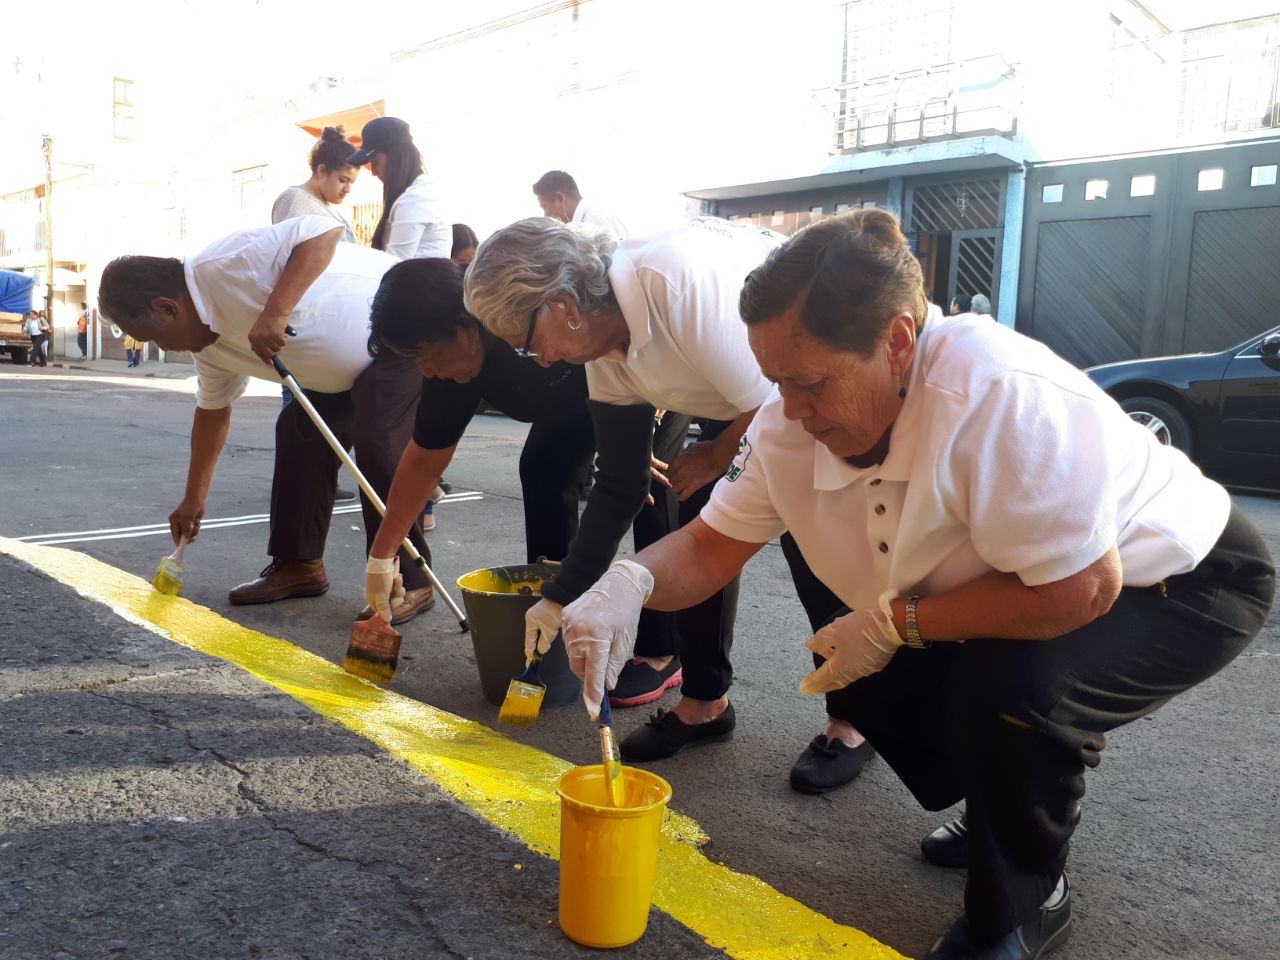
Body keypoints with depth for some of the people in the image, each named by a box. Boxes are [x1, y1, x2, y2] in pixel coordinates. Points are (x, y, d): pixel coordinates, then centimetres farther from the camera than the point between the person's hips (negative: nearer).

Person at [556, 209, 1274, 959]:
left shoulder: (1001, 393, -37)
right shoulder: (791, 427, -15)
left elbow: (1077, 591, -35)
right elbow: (711, 548, -9)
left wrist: (896, 620, -27)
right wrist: (631, 582, -30)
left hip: (1184, 578, -6)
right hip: (1041, 587, 7)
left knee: (1007, 686, -31)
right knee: (868, 684, -7)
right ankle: (1022, 804, 21)